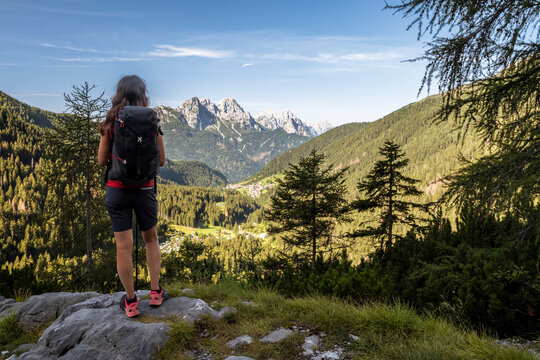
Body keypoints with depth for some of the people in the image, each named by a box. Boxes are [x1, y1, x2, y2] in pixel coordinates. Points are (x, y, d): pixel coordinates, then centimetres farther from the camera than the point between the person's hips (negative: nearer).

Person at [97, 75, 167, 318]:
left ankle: (131, 302, 17)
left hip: (117, 190, 0)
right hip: (144, 190, 1)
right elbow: (161, 161, 1)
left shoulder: (110, 124, -5)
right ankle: (155, 292, 25)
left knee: (123, 246, 6)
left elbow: (101, 161, 0)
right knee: (151, 240, 21)